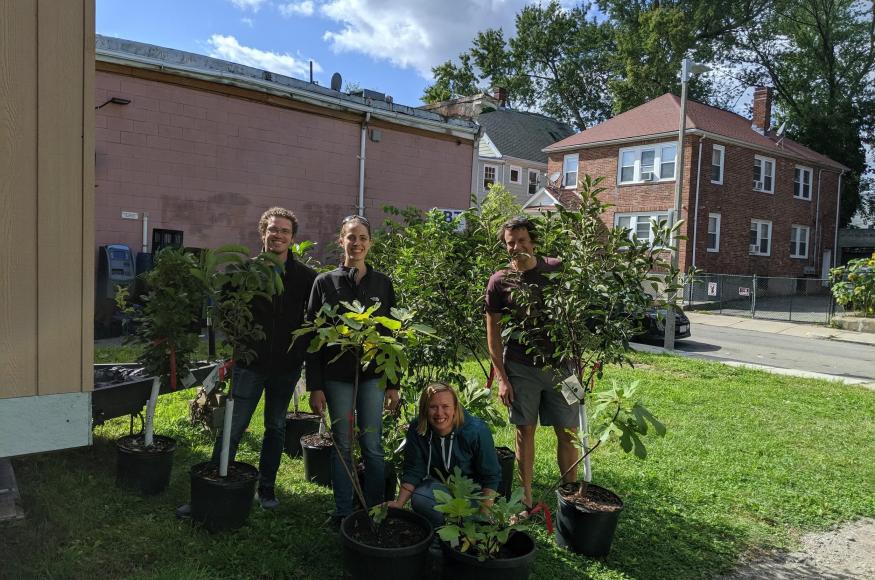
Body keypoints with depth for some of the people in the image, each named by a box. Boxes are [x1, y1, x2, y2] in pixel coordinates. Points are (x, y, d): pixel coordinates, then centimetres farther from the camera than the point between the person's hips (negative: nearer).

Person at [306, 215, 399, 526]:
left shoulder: (382, 284, 5)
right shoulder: (325, 282, 1)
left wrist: (393, 384, 4)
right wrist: (315, 386, -4)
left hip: (372, 375, 1)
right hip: (336, 377, 0)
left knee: (372, 445, 4)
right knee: (342, 446, 8)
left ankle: (375, 510, 20)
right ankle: (343, 512, 21)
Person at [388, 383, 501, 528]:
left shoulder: (477, 430, -24)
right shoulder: (416, 429, -17)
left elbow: (491, 476, -15)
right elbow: (413, 472, -7)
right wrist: (399, 503, -19)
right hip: (438, 482, 2)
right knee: (419, 500, -29)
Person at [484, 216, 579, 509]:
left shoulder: (557, 270, 0)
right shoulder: (499, 281, -1)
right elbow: (493, 332, 1)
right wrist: (501, 377, -4)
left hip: (560, 364, 1)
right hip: (520, 367, 0)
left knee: (568, 433, 5)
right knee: (525, 430, 7)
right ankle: (525, 499, 20)